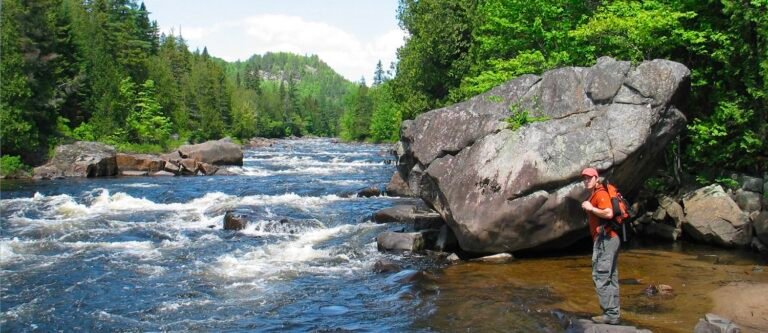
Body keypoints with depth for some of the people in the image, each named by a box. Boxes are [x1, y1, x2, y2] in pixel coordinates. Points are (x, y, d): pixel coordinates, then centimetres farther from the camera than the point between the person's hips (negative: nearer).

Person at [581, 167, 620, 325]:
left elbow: (609, 213, -25)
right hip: (610, 239, 11)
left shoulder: (600, 194, -10)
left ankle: (609, 314, -10)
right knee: (610, 278, 11)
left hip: (605, 239, -11)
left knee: (600, 276, -11)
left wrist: (590, 208, -16)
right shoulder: (594, 195, 21)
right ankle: (613, 314, 15)